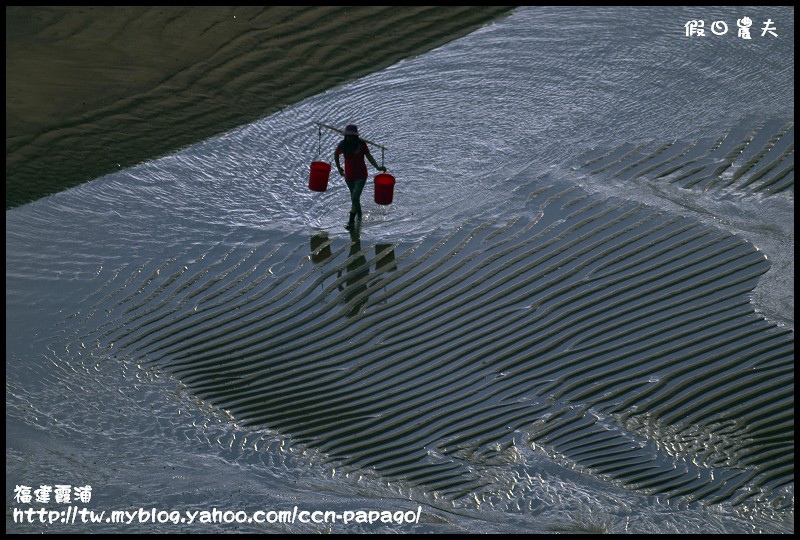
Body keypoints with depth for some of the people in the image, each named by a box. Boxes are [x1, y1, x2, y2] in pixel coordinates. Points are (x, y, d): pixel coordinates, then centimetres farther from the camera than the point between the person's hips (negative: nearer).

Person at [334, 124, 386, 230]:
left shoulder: (361, 144, -16)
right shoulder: (343, 145, -9)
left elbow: (369, 156, -8)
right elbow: (336, 155, 10)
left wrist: (377, 167, -19)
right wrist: (339, 168, 12)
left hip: (361, 176, -4)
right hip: (349, 176, 4)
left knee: (355, 198, -13)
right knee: (354, 198, 20)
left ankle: (351, 222, -6)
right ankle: (359, 213, 47)